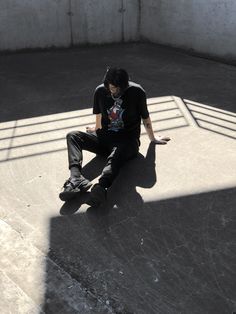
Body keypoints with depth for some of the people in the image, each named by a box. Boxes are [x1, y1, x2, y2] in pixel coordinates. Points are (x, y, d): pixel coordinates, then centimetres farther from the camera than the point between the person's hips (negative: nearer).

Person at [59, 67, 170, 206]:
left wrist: (153, 138, 18)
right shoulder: (100, 91, 3)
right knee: (72, 136, -20)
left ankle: (101, 187, -68)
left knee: (115, 157, -40)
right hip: (104, 137, 4)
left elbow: (145, 117, 7)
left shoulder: (136, 92, -5)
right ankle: (76, 178, -44)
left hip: (128, 139, -4)